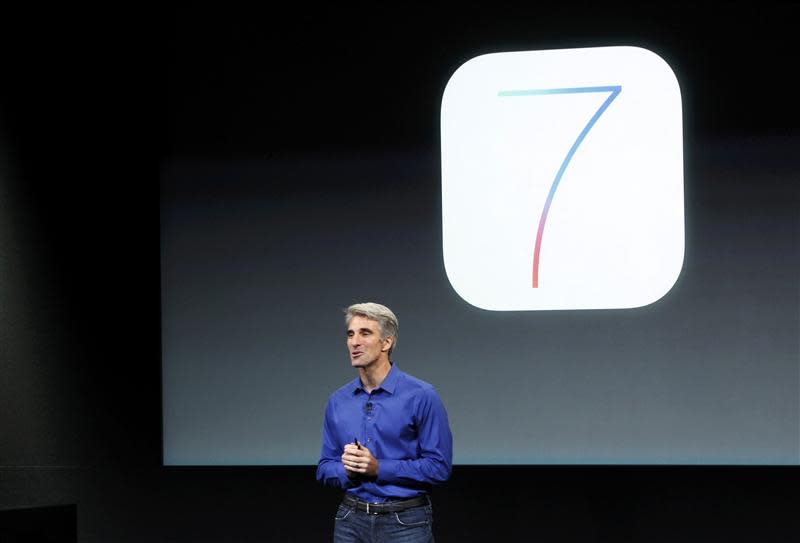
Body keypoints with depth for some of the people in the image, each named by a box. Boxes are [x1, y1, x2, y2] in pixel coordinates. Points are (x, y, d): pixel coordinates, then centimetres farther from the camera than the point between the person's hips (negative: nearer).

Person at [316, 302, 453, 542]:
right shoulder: (338, 401, 9)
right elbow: (325, 469, 13)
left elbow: (439, 466, -9)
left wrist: (379, 468, -16)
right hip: (351, 522, 4)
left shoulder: (421, 396, -6)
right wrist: (347, 469, -10)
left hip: (405, 522, -4)